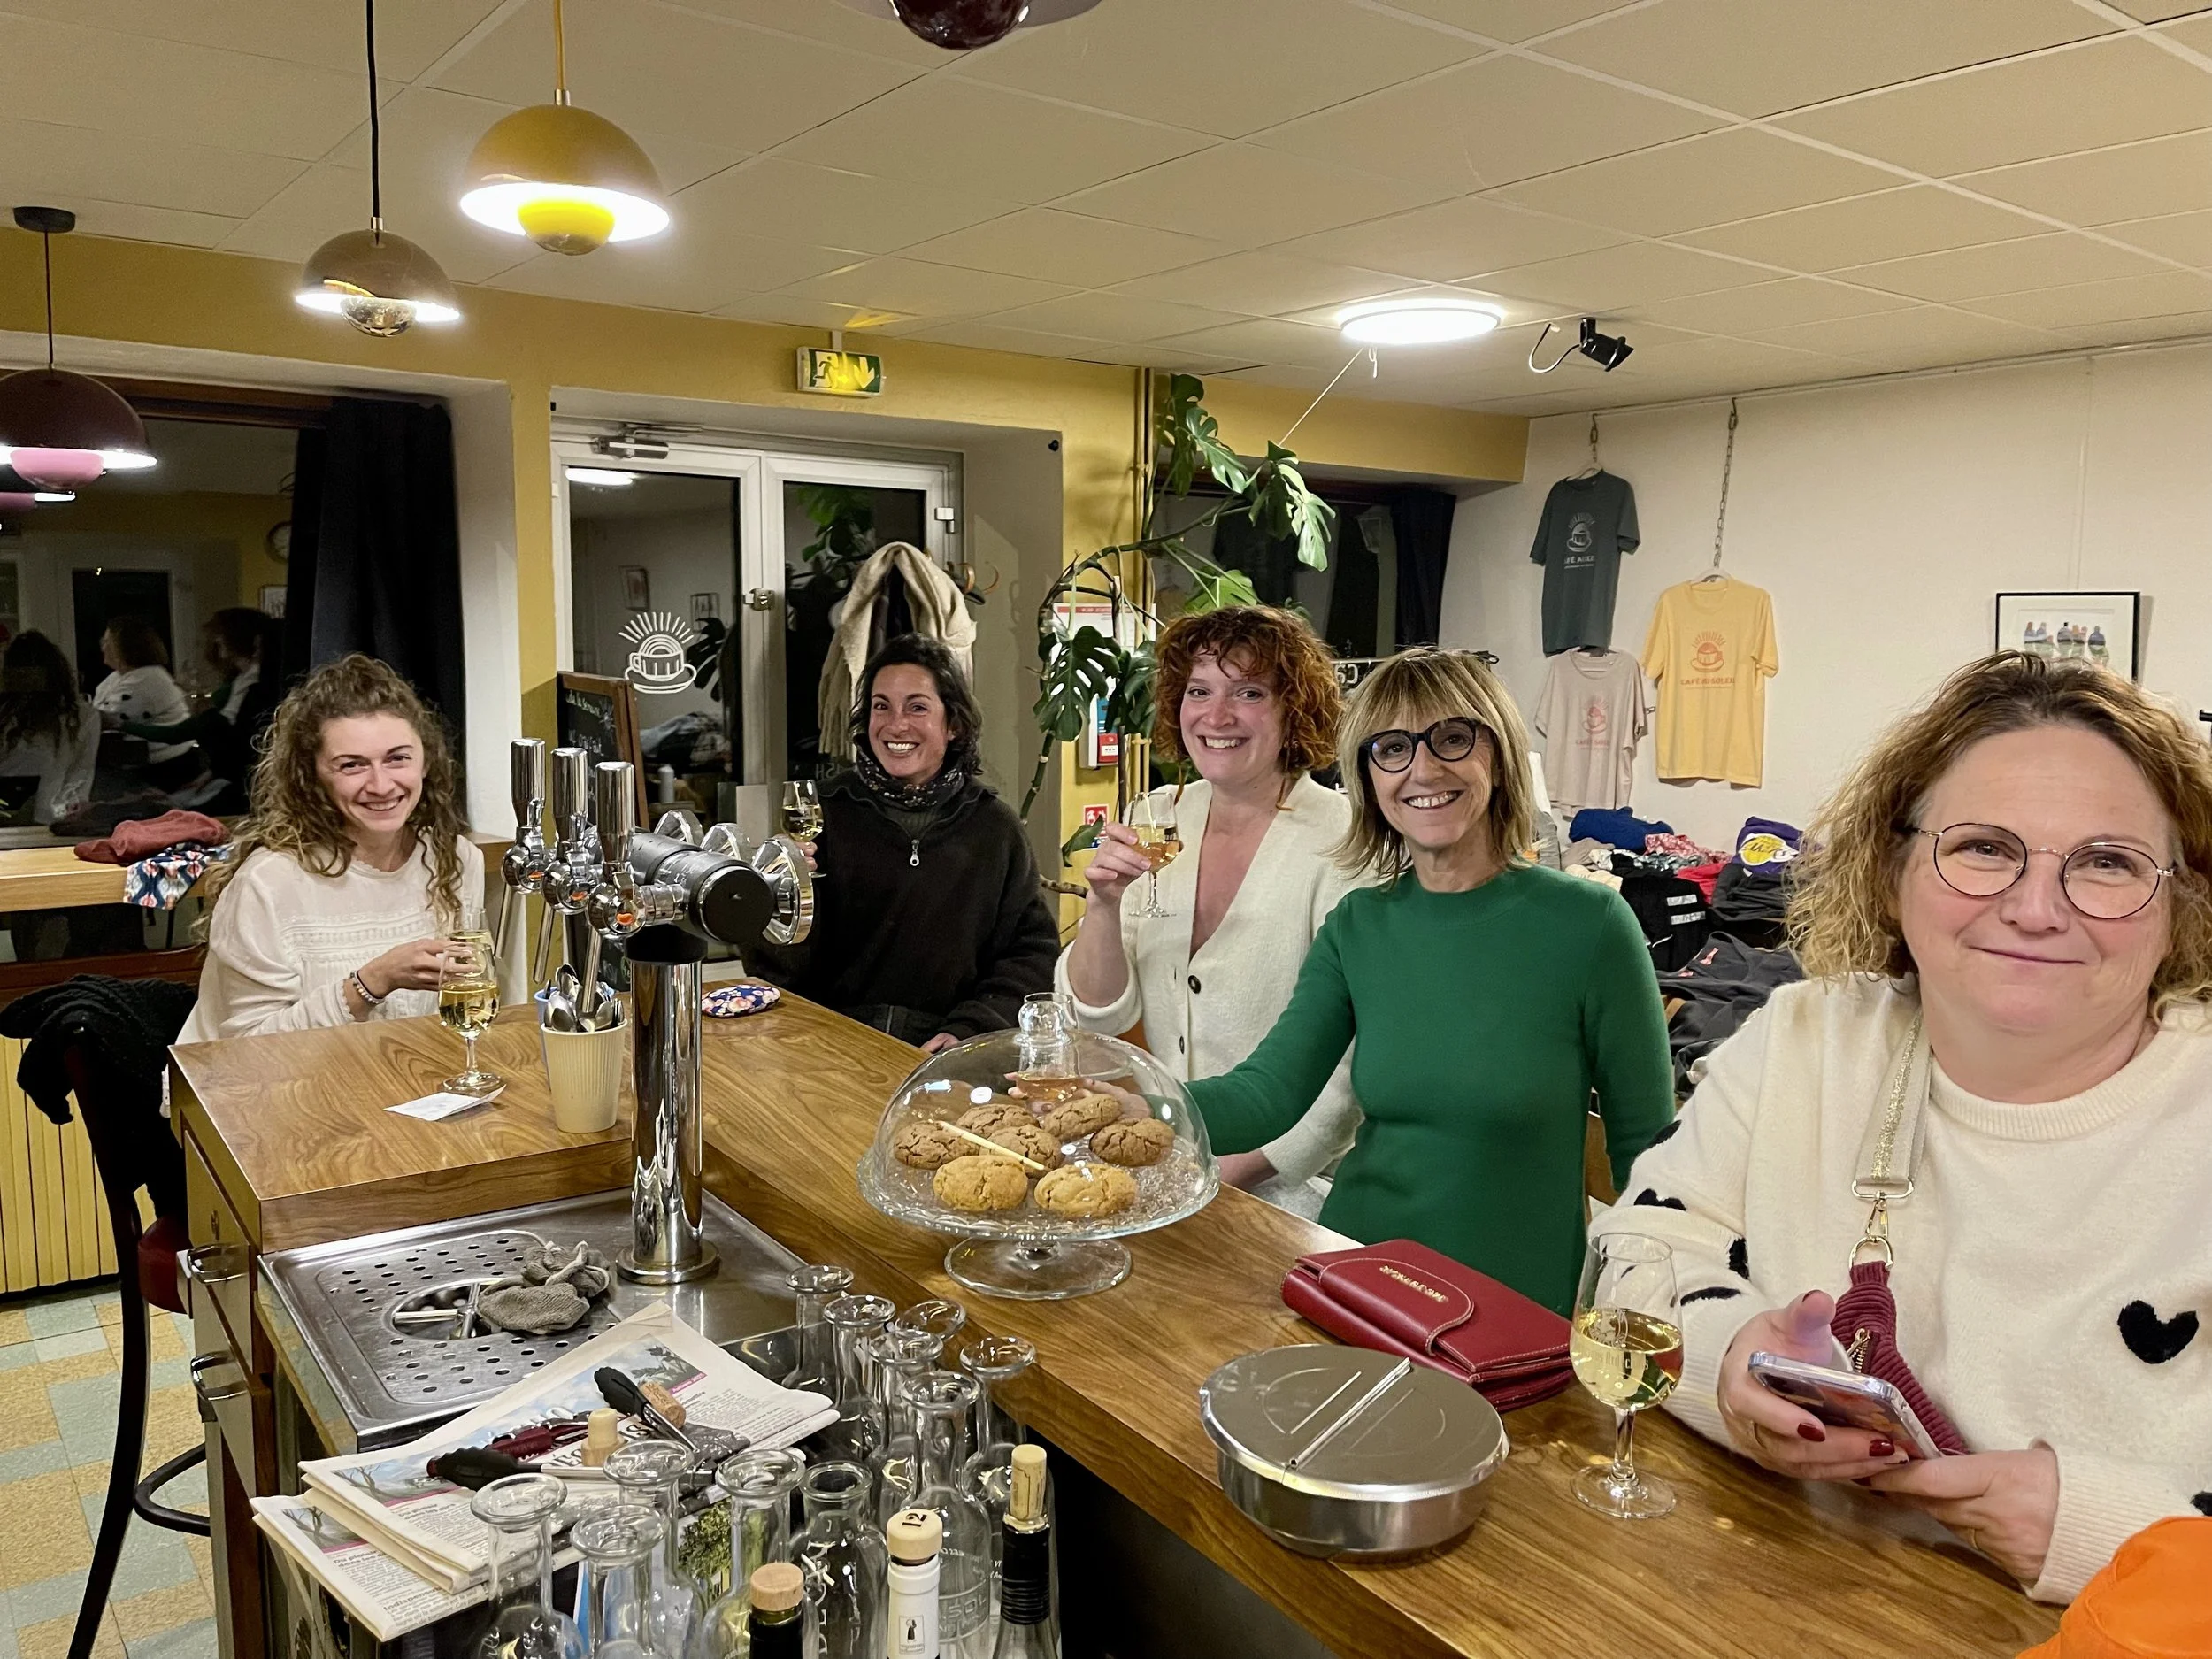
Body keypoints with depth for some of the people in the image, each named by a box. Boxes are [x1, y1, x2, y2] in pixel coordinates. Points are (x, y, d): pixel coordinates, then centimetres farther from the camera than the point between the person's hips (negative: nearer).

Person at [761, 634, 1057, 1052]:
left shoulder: (994, 827, 8)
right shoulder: (826, 811, 6)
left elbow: (1035, 952, 7)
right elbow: (785, 968, 6)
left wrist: (967, 1030, -6)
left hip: (945, 1059, 1)